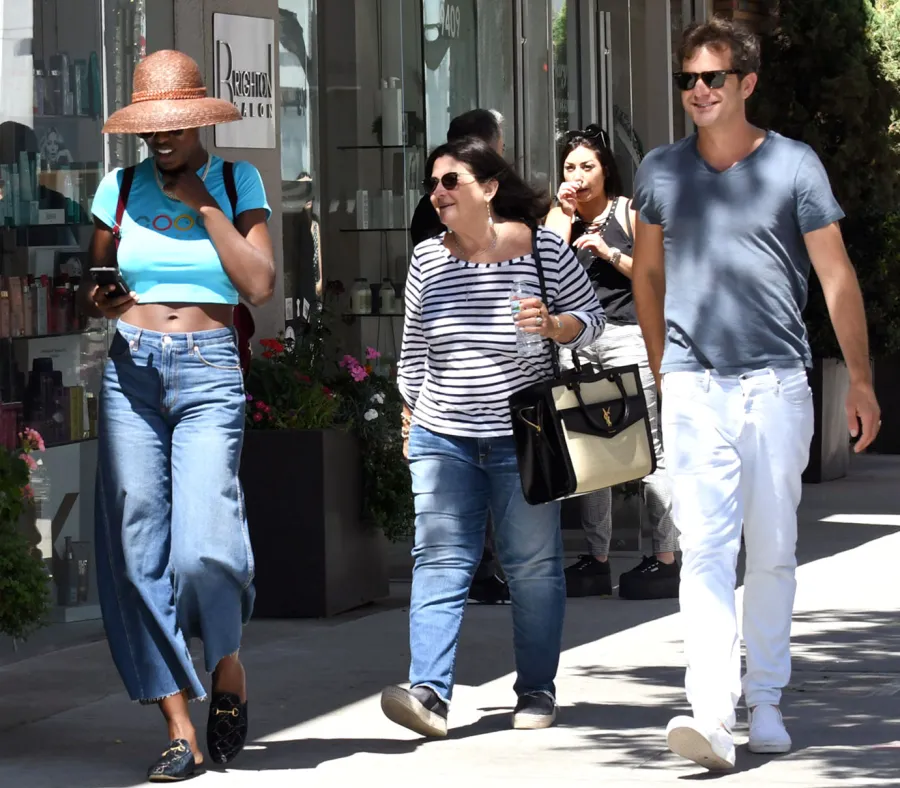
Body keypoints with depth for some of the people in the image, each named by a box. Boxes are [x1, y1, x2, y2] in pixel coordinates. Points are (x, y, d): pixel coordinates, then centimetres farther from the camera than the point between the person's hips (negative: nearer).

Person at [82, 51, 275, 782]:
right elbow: (95, 285, 14)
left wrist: (205, 205, -8)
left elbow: (261, 287, -6)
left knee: (203, 551, -18)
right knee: (139, 550, -5)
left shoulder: (237, 182, 4)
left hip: (209, 376, -2)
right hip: (131, 372, 2)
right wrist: (100, 302, -9)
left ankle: (229, 669, 13)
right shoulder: (121, 187, 8)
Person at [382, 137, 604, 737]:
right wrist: (411, 418, 15)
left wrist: (552, 324, -17)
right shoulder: (427, 259, 6)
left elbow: (592, 317, 3)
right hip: (444, 439, 3)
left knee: (533, 564, 4)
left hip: (522, 438, -2)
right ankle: (430, 692, -16)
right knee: (440, 561, -8)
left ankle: (538, 690, 15)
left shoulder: (542, 248, -4)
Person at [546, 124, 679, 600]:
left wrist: (609, 252, -9)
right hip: (577, 339, 4)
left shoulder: (629, 212, 4)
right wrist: (566, 216, -5)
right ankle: (596, 560, 7)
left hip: (626, 333, -4)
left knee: (645, 445, -8)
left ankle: (666, 557, -7)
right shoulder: (560, 216, 13)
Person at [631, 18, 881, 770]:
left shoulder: (794, 166, 0)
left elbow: (837, 277, 2)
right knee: (706, 549, -11)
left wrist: (860, 381, 0)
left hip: (777, 384, -1)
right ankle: (713, 715, -20)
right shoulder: (662, 171, 7)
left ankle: (766, 701, 19)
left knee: (773, 553, 6)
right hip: (694, 390, 1)